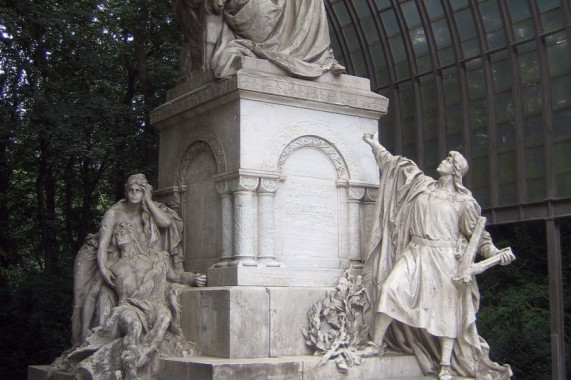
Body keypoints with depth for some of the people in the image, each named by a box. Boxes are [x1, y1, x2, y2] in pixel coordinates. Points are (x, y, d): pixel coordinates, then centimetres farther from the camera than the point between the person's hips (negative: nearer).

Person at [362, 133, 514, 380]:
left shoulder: (464, 201, 3)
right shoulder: (422, 185, 12)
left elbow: (478, 233, 2)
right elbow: (396, 164, 21)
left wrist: (494, 252, -14)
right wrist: (375, 145, 27)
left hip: (446, 259, -2)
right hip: (416, 254, 2)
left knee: (448, 310, -5)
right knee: (391, 289, -16)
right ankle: (376, 343, -8)